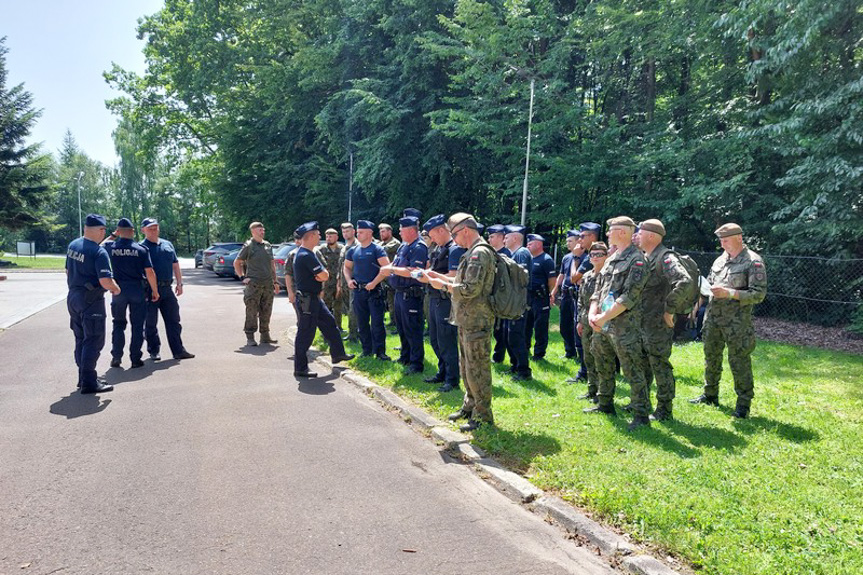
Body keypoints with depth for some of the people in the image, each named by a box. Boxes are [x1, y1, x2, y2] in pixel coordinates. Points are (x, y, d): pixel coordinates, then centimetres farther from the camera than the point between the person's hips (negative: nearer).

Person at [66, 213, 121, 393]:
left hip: (73, 297, 9)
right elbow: (106, 281, -23)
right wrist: (116, 289, -4)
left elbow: (68, 271, 18)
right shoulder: (99, 252, -19)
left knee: (81, 340, 17)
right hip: (91, 301, -9)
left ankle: (83, 377, 26)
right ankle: (88, 382, -1)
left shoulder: (72, 246, 7)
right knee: (93, 341, -3)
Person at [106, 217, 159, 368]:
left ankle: (116, 357, 13)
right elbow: (150, 272, -9)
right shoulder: (141, 249, -7)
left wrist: (113, 235, 21)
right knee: (137, 325, 6)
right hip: (137, 289, -1)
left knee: (118, 324, 16)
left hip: (118, 290, 2)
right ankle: (136, 359, 8)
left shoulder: (110, 247, -3)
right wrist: (155, 291, 0)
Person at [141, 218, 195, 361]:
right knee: (150, 323, 4)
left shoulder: (167, 245, 15)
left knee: (173, 321, 5)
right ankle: (154, 351, 16)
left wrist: (179, 283, 11)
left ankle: (178, 350, 10)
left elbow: (175, 265, 19)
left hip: (167, 289, 5)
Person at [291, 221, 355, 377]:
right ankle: (300, 368, 5)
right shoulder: (306, 255, -21)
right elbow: (324, 275, -21)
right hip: (307, 299, -11)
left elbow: (324, 274, 13)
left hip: (314, 298, 11)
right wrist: (321, 275, -1)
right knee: (305, 333, -4)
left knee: (329, 323, 19)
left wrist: (320, 275, -7)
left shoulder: (305, 253, 13)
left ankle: (338, 354, 32)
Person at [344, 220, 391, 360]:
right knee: (362, 322, 10)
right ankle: (367, 350, 21)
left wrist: (374, 283, -18)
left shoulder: (377, 249, -6)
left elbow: (386, 268, -15)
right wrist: (349, 280, 5)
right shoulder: (353, 251, 11)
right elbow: (347, 267, 23)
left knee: (377, 322, -5)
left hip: (374, 290, -6)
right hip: (358, 290, 6)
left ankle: (380, 351, 2)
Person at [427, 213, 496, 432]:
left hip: (477, 322, -11)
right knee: (466, 367, 19)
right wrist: (439, 276, 15)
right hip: (467, 321, 11)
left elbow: (470, 289, -24)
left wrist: (443, 285, -14)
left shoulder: (480, 253, -17)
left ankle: (483, 416, 7)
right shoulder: (473, 252, 16)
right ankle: (470, 407, 33)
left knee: (476, 370, -3)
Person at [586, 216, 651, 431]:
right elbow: (598, 289, 16)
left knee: (632, 371, -4)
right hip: (602, 325, 9)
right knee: (603, 367, 18)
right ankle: (605, 404, 33)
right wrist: (592, 313, -1)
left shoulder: (636, 259, -11)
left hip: (624, 326, -9)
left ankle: (641, 415, 5)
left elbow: (629, 296, -18)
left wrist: (604, 317, -17)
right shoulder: (611, 259, 16)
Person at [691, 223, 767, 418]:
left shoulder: (753, 262, -9)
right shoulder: (720, 259, 12)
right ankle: (710, 395, 31)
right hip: (713, 317, 7)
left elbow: (759, 294, -13)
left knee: (739, 362, -1)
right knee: (711, 357, 16)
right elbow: (710, 282, 23)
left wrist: (729, 293, -21)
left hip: (736, 321, -7)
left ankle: (744, 404, 11)